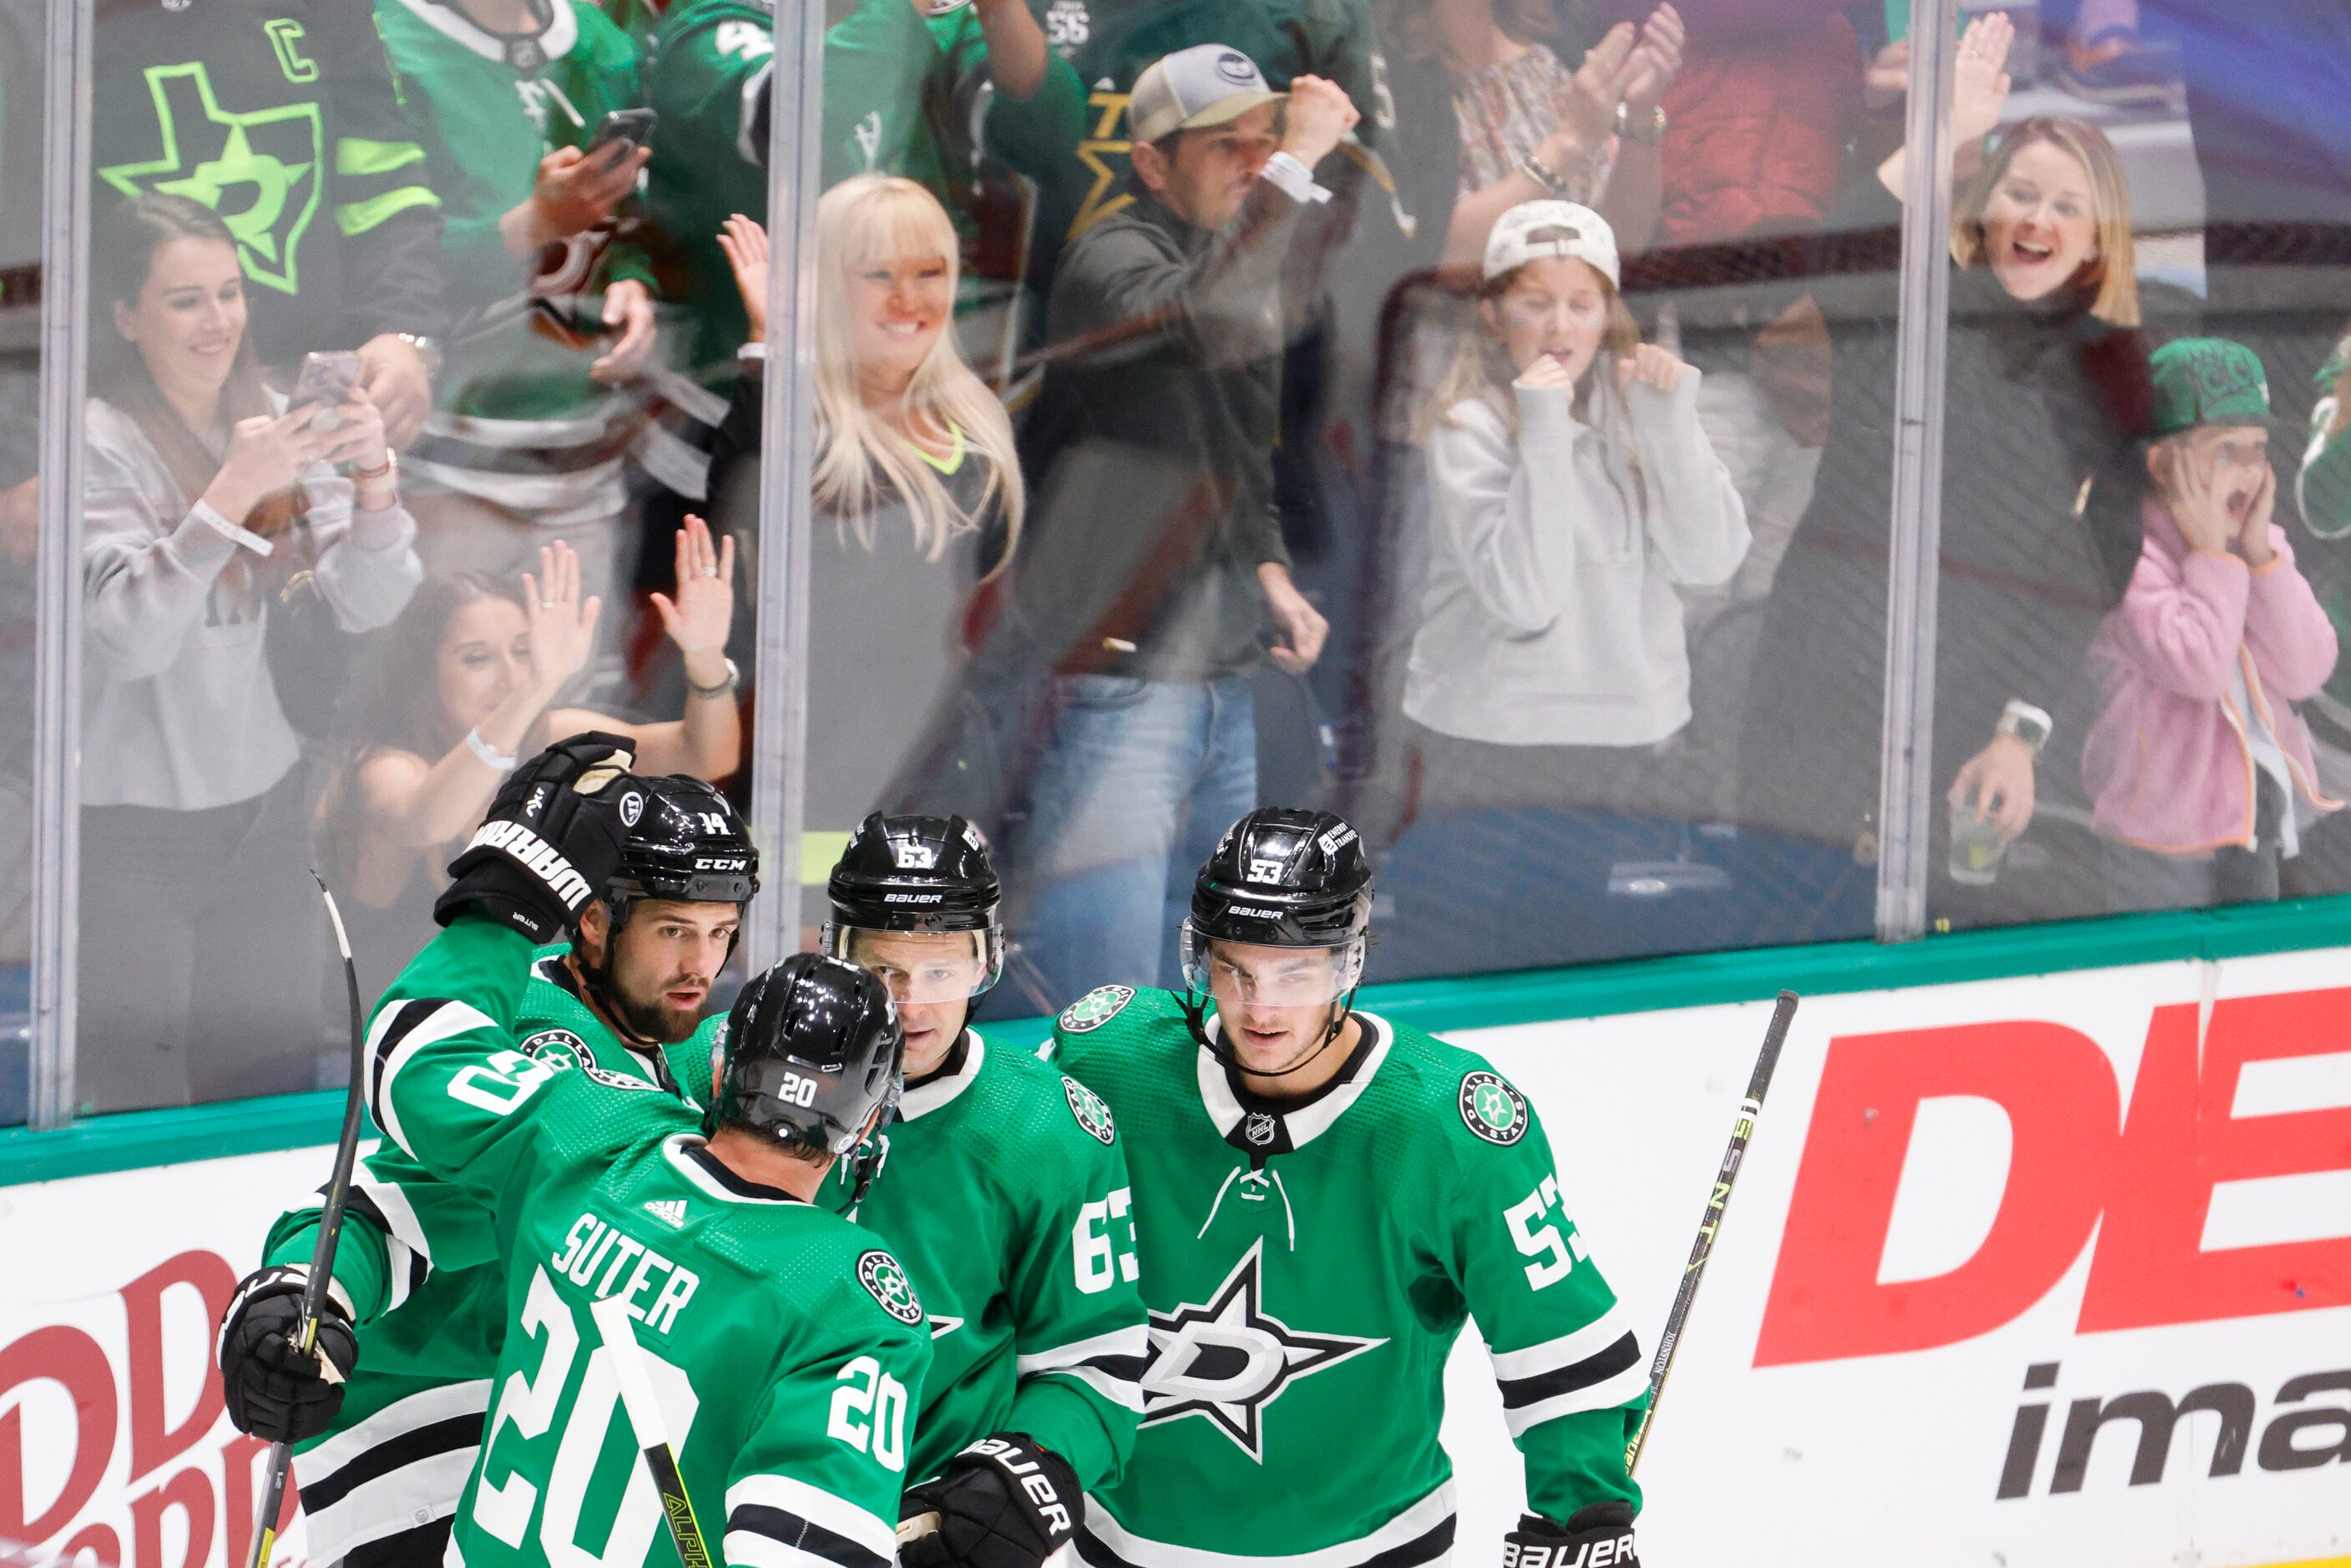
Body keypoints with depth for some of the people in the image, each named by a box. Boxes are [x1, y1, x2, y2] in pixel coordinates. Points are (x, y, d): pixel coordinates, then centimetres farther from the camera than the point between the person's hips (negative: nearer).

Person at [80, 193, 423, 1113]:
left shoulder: (273, 423, 6)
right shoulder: (98, 443, -11)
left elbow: (366, 606, 2)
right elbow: (130, 637, -22)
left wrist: (374, 477, -17)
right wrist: (232, 492, -30)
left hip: (262, 804, 5)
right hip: (131, 824, -5)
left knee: (274, 1088, 8)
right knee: (137, 1107, -1)